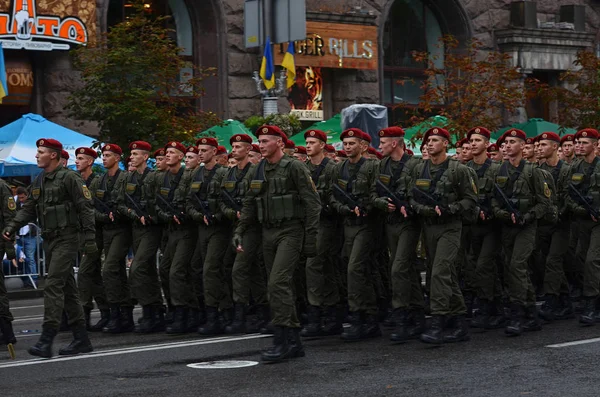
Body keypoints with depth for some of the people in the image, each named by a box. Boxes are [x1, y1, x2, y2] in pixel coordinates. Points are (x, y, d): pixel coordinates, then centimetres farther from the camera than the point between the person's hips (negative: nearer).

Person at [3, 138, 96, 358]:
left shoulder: (69, 178, -11)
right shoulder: (38, 182, 14)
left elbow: (85, 208, -13)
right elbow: (28, 209, 15)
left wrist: (90, 239, -17)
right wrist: (12, 226, -2)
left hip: (66, 239, -9)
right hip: (49, 240, 9)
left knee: (53, 286, -16)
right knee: (67, 289, 11)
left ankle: (46, 341, -19)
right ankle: (81, 339, 17)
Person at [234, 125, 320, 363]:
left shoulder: (294, 168, -8)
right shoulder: (259, 171, 13)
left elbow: (312, 203, -10)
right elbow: (250, 205, 17)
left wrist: (310, 237, -14)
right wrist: (239, 231, 5)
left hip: (290, 231, -8)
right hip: (268, 233, 8)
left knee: (278, 283, -18)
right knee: (282, 288, 9)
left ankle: (281, 340, -17)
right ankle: (294, 342, 15)